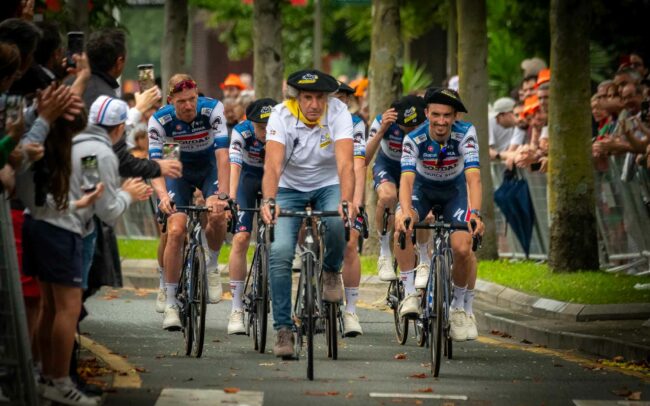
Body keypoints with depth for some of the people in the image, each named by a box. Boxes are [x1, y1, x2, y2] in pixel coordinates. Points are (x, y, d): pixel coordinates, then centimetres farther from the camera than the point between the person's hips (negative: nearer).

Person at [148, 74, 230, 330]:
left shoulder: (213, 110, -29)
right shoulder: (160, 121, -25)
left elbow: (222, 155, -34)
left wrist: (222, 195, -45)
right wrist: (163, 195, -50)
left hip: (210, 166, 0)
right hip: (181, 169, 0)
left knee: (217, 215, -28)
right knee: (175, 231, -15)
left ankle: (211, 266, 2)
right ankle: (169, 302, -6)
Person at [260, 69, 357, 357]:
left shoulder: (338, 113, -21)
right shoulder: (281, 115, -21)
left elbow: (345, 164, -32)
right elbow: (273, 164, -33)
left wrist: (346, 201, -50)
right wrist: (269, 200, -52)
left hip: (328, 185, 0)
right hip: (290, 188, 0)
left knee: (336, 223, -34)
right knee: (280, 252, -19)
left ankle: (331, 270, -1)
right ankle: (283, 329, -9)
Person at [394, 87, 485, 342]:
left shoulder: (465, 134, -30)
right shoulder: (414, 139, -29)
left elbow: (473, 177, -38)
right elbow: (407, 178, -39)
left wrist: (475, 213, -53)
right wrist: (405, 212, -58)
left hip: (455, 190, 0)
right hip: (423, 188, 0)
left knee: (462, 248, -19)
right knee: (402, 226, -32)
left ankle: (462, 307, 5)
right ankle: (410, 293, -21)